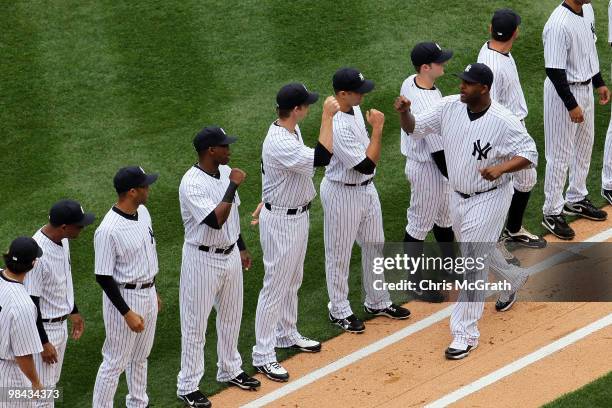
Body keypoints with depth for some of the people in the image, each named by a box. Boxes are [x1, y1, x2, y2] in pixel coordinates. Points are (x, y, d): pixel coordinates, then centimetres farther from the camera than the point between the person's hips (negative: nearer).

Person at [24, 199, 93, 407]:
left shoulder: (61, 239, -2)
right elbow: (31, 302, -24)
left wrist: (74, 312, 23)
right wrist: (44, 343, -20)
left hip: (61, 325, 9)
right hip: (43, 328, -9)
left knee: (51, 383, 21)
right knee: (42, 390, 2)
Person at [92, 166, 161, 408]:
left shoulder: (143, 212, 0)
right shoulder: (108, 230, -26)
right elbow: (103, 277, -23)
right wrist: (128, 313, -23)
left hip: (148, 294, 8)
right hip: (124, 298, -8)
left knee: (140, 356, 22)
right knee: (116, 361, 2)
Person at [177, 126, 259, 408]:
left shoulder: (226, 172, 2)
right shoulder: (192, 184, -25)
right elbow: (216, 220, -34)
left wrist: (242, 248, 19)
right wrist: (233, 185, -28)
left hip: (230, 255, 8)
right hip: (203, 259, -8)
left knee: (231, 316, 21)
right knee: (195, 324, 2)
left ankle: (230, 371, 39)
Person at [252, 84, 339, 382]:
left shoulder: (291, 129, 2)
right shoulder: (279, 144, -31)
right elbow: (321, 158, -40)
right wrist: (327, 117, -35)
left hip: (298, 214, 10)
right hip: (281, 221, -10)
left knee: (292, 281, 23)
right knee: (276, 286, -2)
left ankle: (287, 335, 40)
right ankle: (263, 356, 6)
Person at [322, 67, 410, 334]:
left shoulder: (353, 108, -1)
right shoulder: (338, 126, -32)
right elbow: (366, 165, -30)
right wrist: (377, 129, -27)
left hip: (366, 188, 9)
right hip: (342, 193, -9)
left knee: (374, 245, 19)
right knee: (339, 253, 8)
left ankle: (377, 303, 35)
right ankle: (339, 311, 23)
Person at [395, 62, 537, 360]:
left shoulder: (504, 121, -23)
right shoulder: (450, 107, -8)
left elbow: (529, 154, -16)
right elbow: (414, 128, -3)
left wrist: (501, 168, -33)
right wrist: (404, 112, -25)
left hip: (489, 199, -7)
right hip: (458, 197, 7)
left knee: (473, 263, -8)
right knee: (477, 250, 25)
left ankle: (465, 333, -1)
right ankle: (513, 278, 56)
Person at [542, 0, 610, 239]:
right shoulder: (559, 24, -28)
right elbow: (554, 70, -26)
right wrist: (571, 105, -22)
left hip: (585, 88, 9)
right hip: (563, 93, -9)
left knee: (585, 144, 21)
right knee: (560, 154, 2)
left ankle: (576, 200, 39)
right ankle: (552, 212, 15)